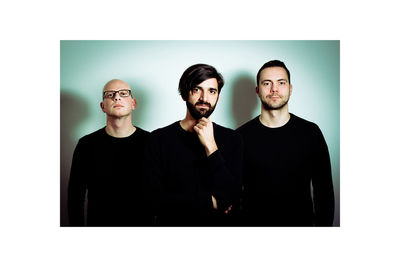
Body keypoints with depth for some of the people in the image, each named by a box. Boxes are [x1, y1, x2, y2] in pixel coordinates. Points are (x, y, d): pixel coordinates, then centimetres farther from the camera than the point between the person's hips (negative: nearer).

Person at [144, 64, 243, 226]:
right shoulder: (159, 139, -4)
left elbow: (232, 197, -9)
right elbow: (156, 201, -9)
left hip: (219, 225, 0)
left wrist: (210, 146, -14)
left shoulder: (231, 139, 0)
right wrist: (210, 202, -8)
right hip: (173, 224, 0)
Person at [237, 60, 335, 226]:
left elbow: (324, 190, 0)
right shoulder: (241, 136, -6)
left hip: (301, 222, 1)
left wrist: (324, 224, -5)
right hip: (253, 222, 0)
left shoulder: (311, 132, -4)